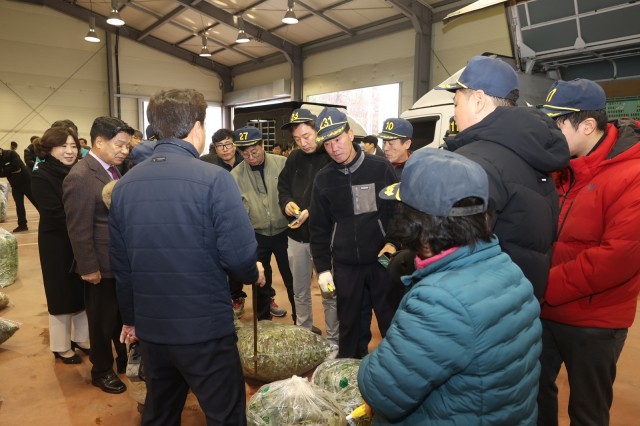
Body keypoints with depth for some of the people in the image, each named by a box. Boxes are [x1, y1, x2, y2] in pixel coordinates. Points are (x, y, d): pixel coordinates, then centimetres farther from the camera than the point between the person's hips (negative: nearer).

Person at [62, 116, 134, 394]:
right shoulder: (80, 178, -21)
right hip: (103, 265, -8)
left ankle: (126, 358, 41)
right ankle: (101, 370, 31)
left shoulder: (112, 168, 6)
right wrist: (89, 268, -17)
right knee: (103, 320, 11)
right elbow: (79, 230, -20)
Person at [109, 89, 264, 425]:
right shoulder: (214, 179, -16)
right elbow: (239, 256, -20)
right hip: (205, 327, -6)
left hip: (150, 326, 6)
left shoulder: (124, 185, 2)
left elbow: (121, 264, 7)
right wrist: (254, 274, 3)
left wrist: (131, 317, 19)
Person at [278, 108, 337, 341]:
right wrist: (286, 202, -2)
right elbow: (282, 185, 19)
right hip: (296, 235, 6)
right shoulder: (294, 158, 8)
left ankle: (333, 341, 24)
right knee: (300, 291, 19)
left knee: (330, 294, 8)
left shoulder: (334, 157, -12)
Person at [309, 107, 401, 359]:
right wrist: (322, 267, -1)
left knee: (391, 321, 10)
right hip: (345, 264, 2)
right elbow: (318, 228, 3)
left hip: (382, 260, -1)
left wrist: (394, 241, -13)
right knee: (348, 324, 15)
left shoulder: (381, 169, -6)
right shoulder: (323, 179, 0)